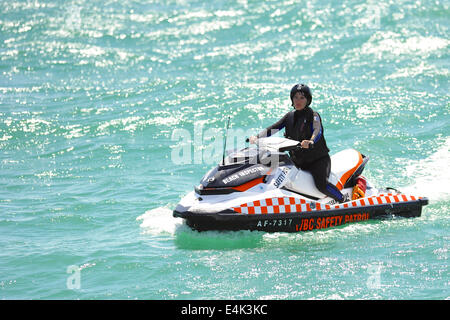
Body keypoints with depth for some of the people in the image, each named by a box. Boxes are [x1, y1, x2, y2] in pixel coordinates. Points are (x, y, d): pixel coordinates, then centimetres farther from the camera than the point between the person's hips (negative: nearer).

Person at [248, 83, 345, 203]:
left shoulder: (313, 115, -7)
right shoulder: (290, 116, 10)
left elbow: (317, 130, -26)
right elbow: (273, 128, 2)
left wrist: (310, 142, -50)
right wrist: (257, 137, -15)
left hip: (318, 159, -6)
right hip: (298, 161, 6)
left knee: (321, 184, -29)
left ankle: (344, 201, -10)